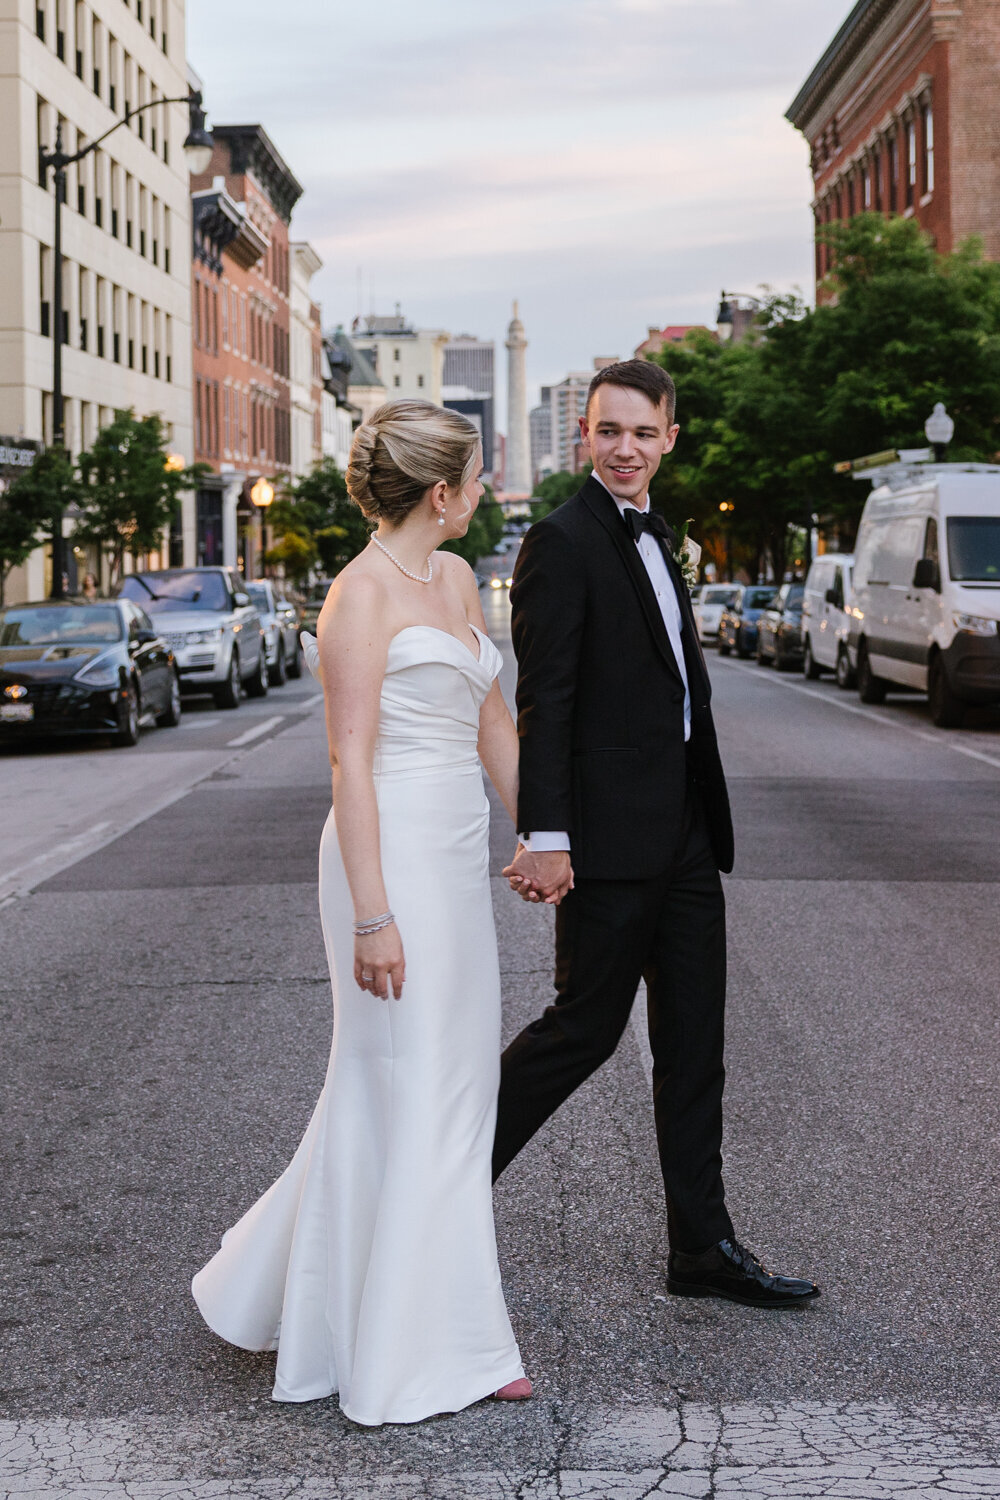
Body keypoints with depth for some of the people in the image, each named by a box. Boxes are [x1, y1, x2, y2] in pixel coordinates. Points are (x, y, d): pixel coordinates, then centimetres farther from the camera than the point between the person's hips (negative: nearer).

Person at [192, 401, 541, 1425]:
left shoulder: (456, 579, 13)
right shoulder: (362, 595, -13)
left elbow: (491, 720, 21)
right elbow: (350, 761, -17)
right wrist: (373, 915, -21)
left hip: (457, 857, 9)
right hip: (393, 851, -9)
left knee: (454, 1089, 13)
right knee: (404, 1095, -1)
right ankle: (414, 1354, 10)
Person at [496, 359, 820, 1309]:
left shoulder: (655, 538, 17)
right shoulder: (563, 543, -11)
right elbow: (543, 703, -17)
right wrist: (544, 836, -23)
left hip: (681, 838, 9)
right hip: (608, 841, -9)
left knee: (693, 1046, 10)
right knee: (584, 1028, -1)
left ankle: (702, 1249, 17)